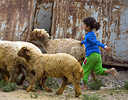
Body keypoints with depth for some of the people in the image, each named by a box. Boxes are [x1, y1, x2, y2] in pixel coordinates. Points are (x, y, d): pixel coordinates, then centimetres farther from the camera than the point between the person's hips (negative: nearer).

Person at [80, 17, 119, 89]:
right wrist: (82, 42, 60)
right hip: (98, 54, 8)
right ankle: (110, 71, -20)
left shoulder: (89, 35, -10)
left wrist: (105, 47, -40)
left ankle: (84, 85, 10)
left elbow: (96, 42, -26)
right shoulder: (92, 33, 17)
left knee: (85, 70, 6)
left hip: (91, 55, -8)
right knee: (99, 70, 2)